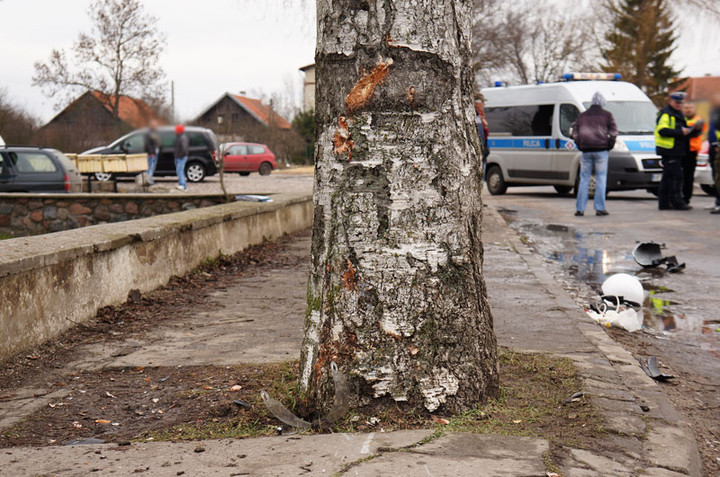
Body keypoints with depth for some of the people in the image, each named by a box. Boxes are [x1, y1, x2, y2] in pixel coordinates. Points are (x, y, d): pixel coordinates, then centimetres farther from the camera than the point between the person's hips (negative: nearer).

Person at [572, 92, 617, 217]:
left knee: (584, 180, 6)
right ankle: (600, 208, -3)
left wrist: (581, 147, 12)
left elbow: (575, 134, 9)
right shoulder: (607, 115, 4)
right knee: (601, 180, 0)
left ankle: (580, 209, 2)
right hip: (601, 151, -3)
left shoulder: (582, 116, 13)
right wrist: (609, 145, 6)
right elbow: (613, 132, -4)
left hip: (586, 151, 3)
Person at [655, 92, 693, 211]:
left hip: (676, 151, 10)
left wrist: (688, 130, 11)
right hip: (668, 150, -10)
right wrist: (680, 132, -22)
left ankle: (664, 202, 16)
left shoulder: (679, 114, 22)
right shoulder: (665, 114, -9)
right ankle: (677, 202, -8)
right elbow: (662, 131, -22)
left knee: (668, 176, 12)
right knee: (675, 176, -10)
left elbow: (682, 129, 33)